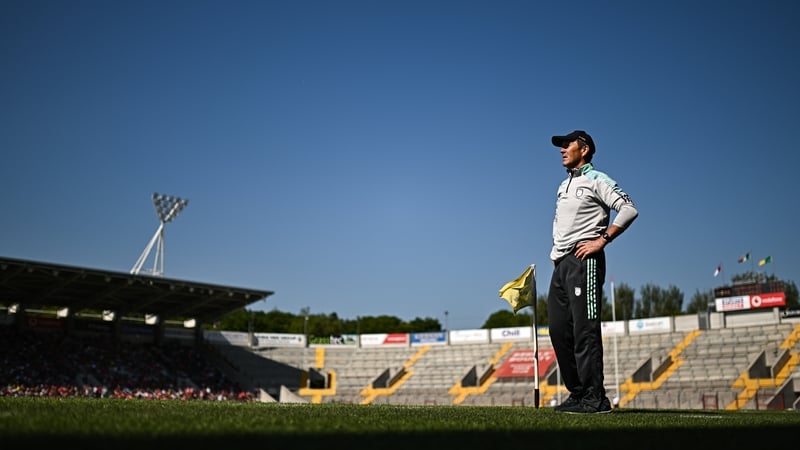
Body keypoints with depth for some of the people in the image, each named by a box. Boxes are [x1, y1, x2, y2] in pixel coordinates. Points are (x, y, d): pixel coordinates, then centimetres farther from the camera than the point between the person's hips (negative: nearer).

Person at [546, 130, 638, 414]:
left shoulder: (596, 180, -2)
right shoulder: (563, 186, 23)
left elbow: (629, 209, -12)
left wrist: (602, 239, -17)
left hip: (584, 260, -9)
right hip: (560, 263, 9)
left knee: (585, 329, -12)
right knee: (559, 329, 7)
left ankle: (595, 398, -10)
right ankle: (578, 393, 13)